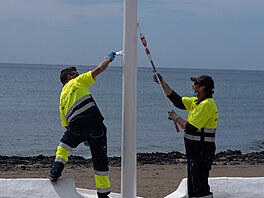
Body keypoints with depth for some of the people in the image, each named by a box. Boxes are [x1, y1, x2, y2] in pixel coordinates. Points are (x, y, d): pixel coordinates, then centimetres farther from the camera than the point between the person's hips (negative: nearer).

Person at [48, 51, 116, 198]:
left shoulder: (62, 98, 26)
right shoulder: (78, 81, 13)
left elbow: (67, 125, 26)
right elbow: (98, 69, 7)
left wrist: (82, 137, 34)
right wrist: (109, 58, 24)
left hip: (76, 127, 4)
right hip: (95, 123, -4)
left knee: (64, 143, 35)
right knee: (100, 158, 6)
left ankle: (55, 172, 21)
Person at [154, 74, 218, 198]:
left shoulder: (206, 105, -19)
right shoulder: (197, 101, 12)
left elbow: (190, 128, -22)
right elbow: (177, 101, 18)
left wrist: (176, 118, -6)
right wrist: (162, 83, 16)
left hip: (202, 151, -10)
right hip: (194, 150, 10)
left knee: (200, 186, -11)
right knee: (193, 187, 16)